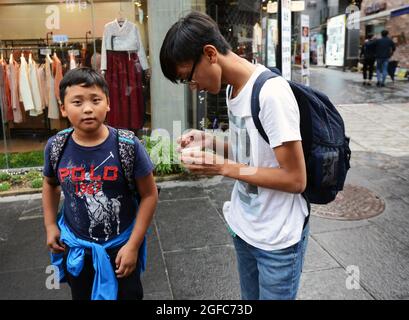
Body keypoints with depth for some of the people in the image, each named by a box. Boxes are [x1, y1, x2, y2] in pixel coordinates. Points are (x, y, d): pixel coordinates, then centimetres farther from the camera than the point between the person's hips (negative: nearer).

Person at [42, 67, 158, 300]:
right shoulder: (56, 147, -10)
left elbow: (149, 195, -12)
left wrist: (133, 245, -12)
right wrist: (50, 225, 7)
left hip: (121, 246, -3)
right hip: (76, 248, 3)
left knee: (128, 295, 17)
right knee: (82, 296, 24)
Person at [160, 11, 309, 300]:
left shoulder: (271, 92, -24)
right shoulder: (233, 89, 1)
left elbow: (295, 179, -23)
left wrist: (222, 167, -22)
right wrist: (211, 143, -5)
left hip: (277, 239, -7)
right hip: (243, 227, 7)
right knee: (250, 296, 23)